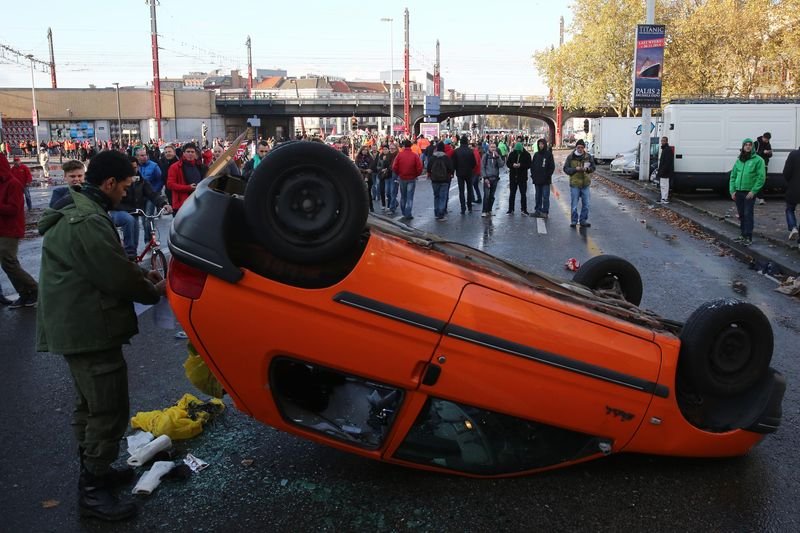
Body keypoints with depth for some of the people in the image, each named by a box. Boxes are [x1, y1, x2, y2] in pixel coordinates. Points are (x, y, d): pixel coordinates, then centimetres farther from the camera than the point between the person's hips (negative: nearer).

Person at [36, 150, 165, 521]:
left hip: (74, 327, 11)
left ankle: (93, 470, 37)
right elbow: (118, 278, -21)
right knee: (109, 412, -3)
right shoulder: (89, 222, -23)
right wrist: (155, 290, -4)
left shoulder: (74, 212, 12)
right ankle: (92, 492, 8)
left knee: (89, 405, 22)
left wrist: (140, 277, 9)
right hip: (89, 331, -11)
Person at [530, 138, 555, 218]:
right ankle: (537, 210, 17)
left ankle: (545, 212, 0)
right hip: (537, 180, 5)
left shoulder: (549, 154, -2)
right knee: (537, 196, 10)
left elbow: (552, 167, -4)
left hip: (545, 180, -5)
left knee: (545, 197, -3)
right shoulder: (536, 155, 12)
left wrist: (547, 176, -10)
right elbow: (532, 166, 16)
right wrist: (533, 175, 3)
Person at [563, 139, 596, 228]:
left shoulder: (588, 157, 4)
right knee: (574, 204, 0)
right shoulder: (571, 157, -2)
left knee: (586, 204, 7)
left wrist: (587, 168, -11)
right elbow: (566, 169, -2)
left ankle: (583, 221, 18)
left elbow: (593, 167, 11)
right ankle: (574, 221, 12)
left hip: (585, 184, 3)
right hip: (574, 184, -3)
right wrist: (576, 169, -16)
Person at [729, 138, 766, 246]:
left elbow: (761, 177, -9)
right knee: (741, 215, 12)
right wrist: (732, 190, 3)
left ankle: (748, 237, -2)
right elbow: (733, 176, 14)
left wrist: (753, 191, -15)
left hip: (749, 193, -5)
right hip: (738, 192, 5)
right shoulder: (738, 160, 12)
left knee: (748, 214, -7)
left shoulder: (758, 160, -4)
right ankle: (742, 235, 23)